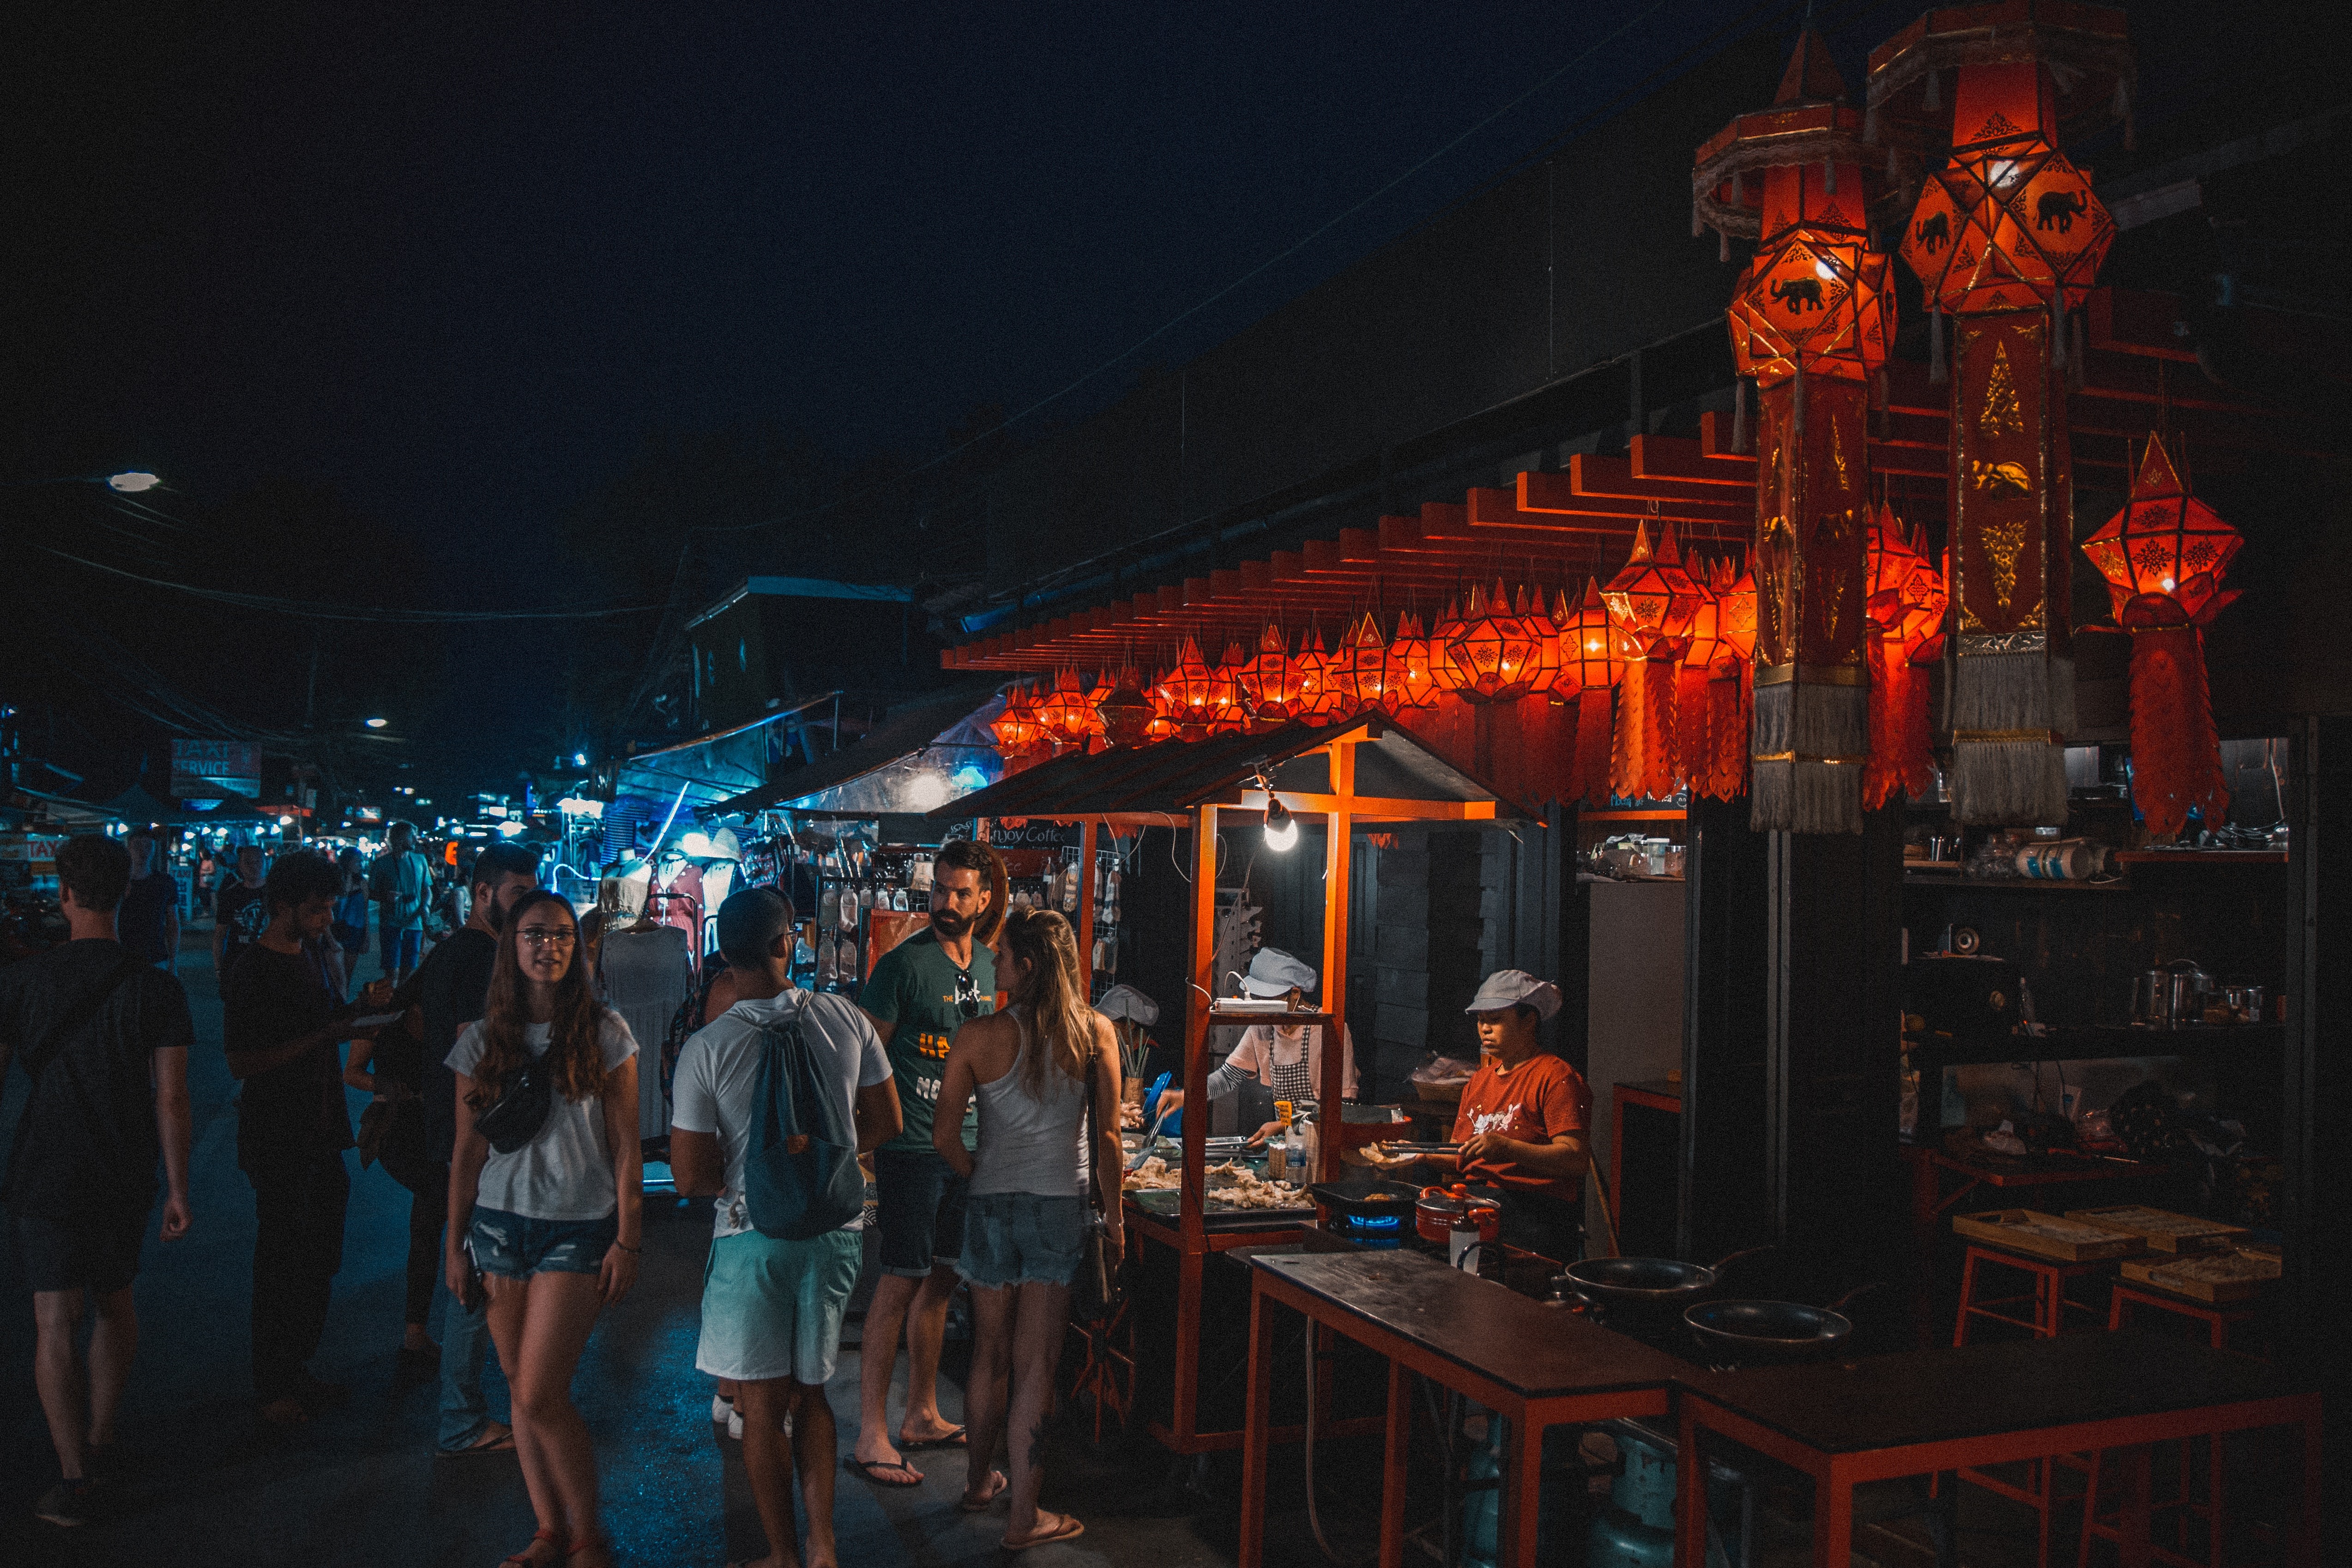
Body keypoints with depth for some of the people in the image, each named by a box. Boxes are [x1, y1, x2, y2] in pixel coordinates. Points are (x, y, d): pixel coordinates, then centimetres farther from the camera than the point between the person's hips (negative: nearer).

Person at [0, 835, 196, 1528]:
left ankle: (73, 1480, -1)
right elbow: (171, 1099, -8)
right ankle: (100, 1436, 36)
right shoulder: (158, 989, -8)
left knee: (55, 1320, 1)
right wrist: (178, 1189, 0)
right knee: (114, 1301, 21)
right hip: (126, 1174, 2)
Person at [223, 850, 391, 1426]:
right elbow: (242, 1061, -20)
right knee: (280, 1264, 1)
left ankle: (298, 1369, 27)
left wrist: (361, 1009, 1)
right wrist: (325, 1034, -24)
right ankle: (272, 1388, 13)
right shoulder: (251, 973, -15)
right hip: (277, 1139, -8)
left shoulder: (310, 955, 10)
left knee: (320, 1260, 14)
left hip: (321, 1130, 8)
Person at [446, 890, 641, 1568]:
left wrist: (628, 1241, -5)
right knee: (522, 1391, 8)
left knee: (541, 1394, -8)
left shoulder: (604, 1034, -3)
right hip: (500, 1224, 4)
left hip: (578, 1227, -3)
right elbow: (467, 1152, 10)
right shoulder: (483, 1039, 5)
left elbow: (626, 1150, -2)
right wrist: (455, 1243, 10)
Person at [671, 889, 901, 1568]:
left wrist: (739, 1173, 7)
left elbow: (690, 1177, -13)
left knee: (763, 1407, 11)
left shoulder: (706, 1047, -14)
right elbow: (885, 1124, 4)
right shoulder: (845, 1018, -6)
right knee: (810, 1392, 19)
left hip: (753, 1235, -3)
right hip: (836, 1228, 4)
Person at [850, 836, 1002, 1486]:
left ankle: (923, 1415, 27)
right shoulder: (904, 963, -11)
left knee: (941, 1280, 14)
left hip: (966, 1145, 7)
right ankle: (872, 1435, 2)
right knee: (902, 1282, -6)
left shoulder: (988, 963, 10)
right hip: (912, 1146, -7)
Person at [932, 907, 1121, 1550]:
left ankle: (980, 1482, 37)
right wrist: (1114, 1215, 6)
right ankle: (1024, 1517, 11)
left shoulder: (979, 1037, -10)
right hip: (1062, 1206, 0)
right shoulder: (1096, 1032, -7)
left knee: (991, 1351, 18)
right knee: (1035, 1363, 6)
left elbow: (944, 1135, -7)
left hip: (992, 1203, 0)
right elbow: (1108, 1136, -5)